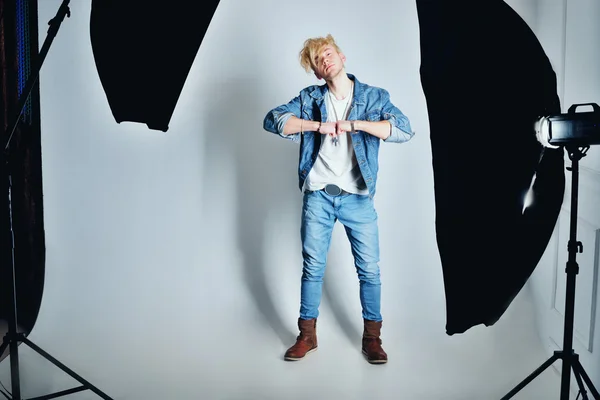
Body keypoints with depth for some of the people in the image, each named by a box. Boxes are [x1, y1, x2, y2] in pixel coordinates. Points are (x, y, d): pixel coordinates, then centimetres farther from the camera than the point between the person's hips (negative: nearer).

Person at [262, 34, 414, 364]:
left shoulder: (374, 96, 2)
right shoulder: (310, 98, 5)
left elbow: (405, 130, -13)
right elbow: (272, 120, -7)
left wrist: (353, 124, -19)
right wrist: (318, 125, -17)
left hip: (358, 197, 0)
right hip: (317, 196, 1)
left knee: (369, 269, 5)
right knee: (312, 268, 8)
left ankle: (372, 337, 23)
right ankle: (307, 335, 24)